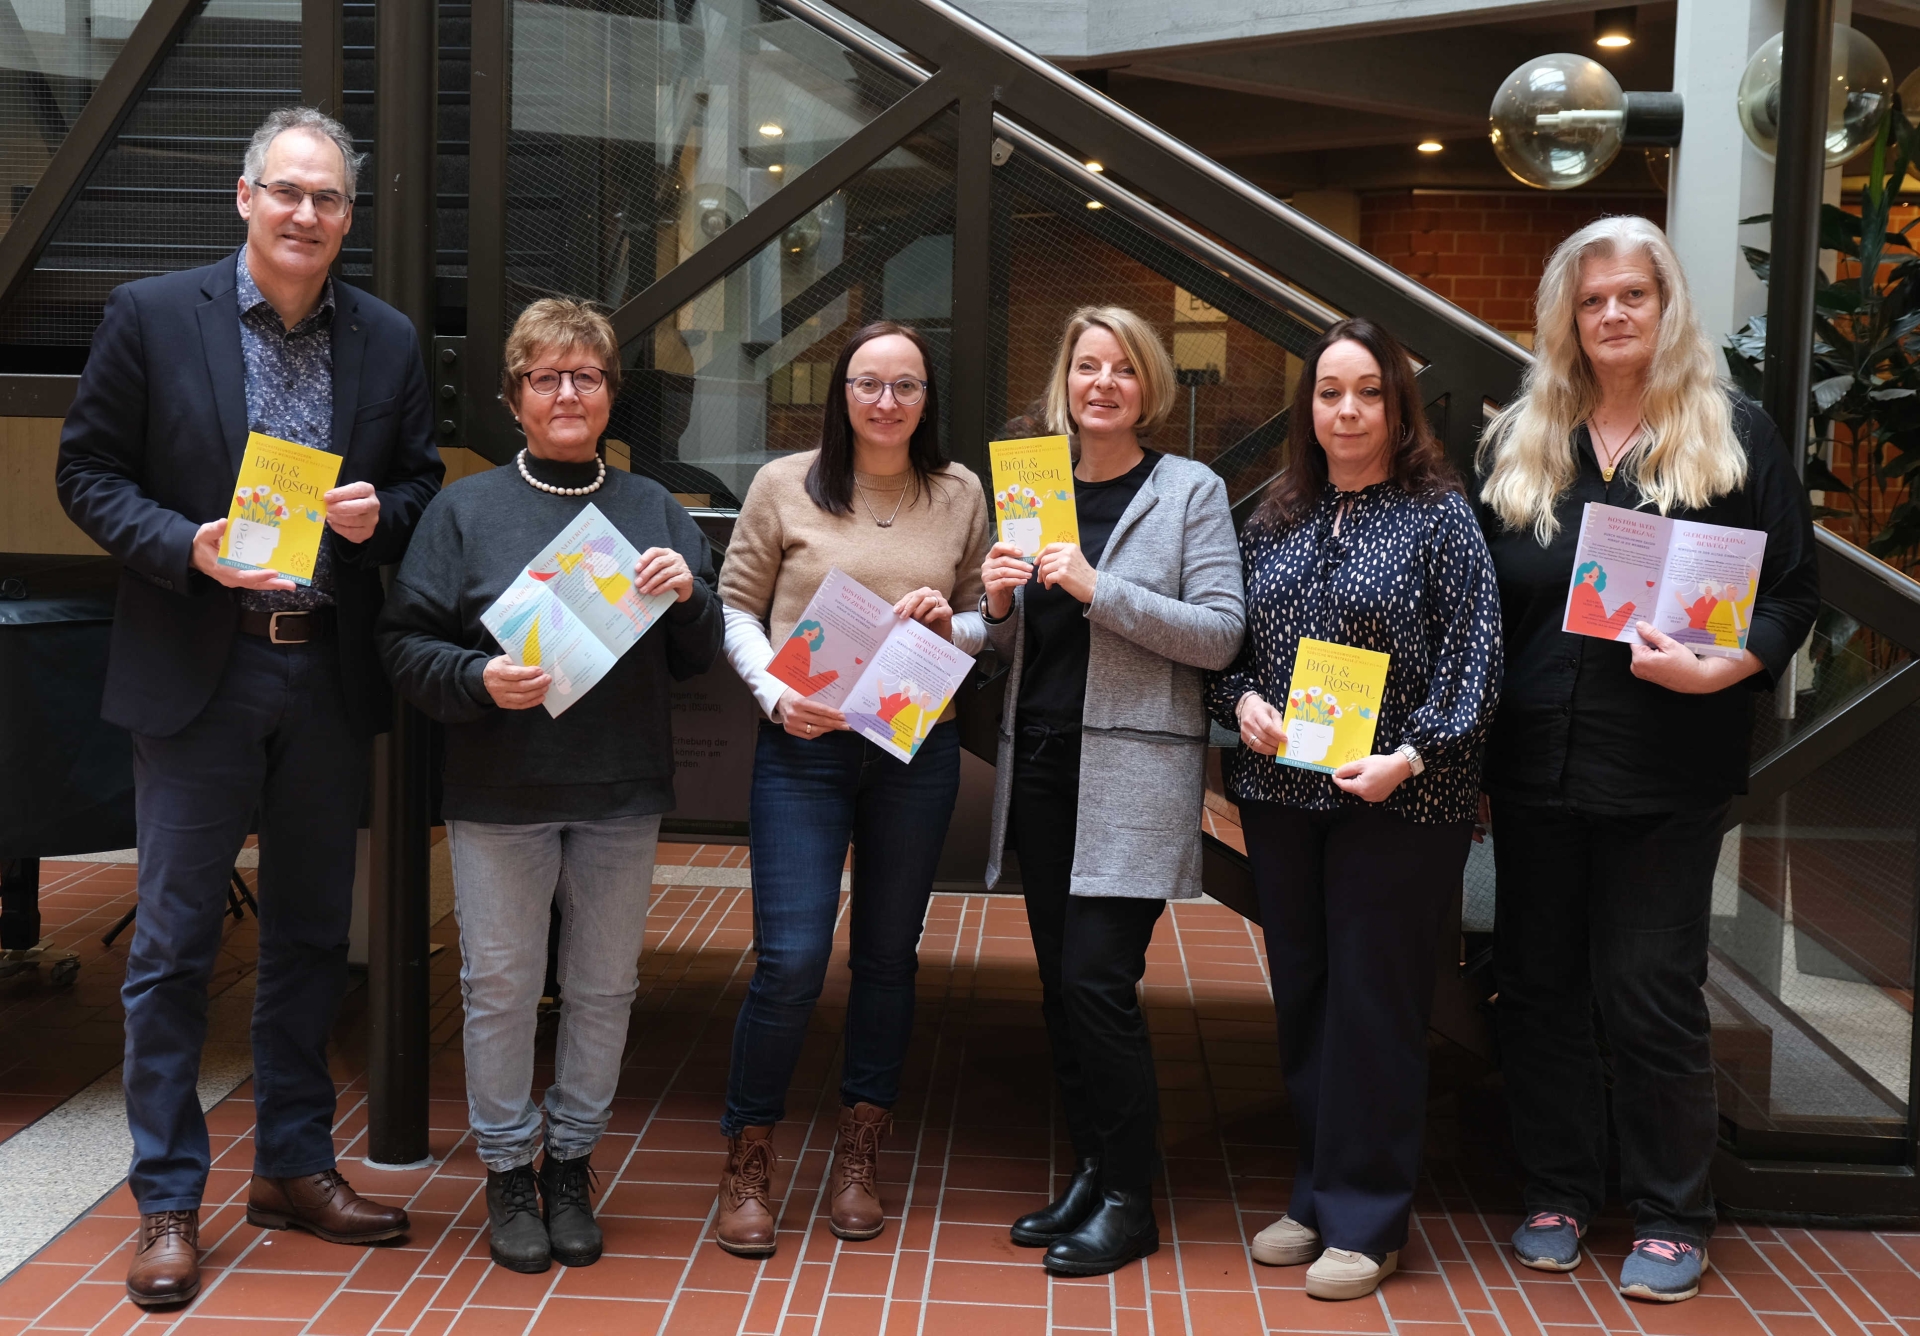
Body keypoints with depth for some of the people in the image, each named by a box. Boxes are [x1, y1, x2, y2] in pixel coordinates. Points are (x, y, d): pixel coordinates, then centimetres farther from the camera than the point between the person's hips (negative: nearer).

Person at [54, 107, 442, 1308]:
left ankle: (295, 1166, 28)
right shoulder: (152, 316, -2)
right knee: (174, 943, 3)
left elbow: (422, 485, 12)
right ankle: (168, 1200, 16)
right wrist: (188, 548, -17)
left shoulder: (389, 341, 6)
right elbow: (89, 474, -1)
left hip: (331, 677, 3)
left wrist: (379, 515, -10)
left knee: (313, 936, 13)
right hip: (197, 670, -3)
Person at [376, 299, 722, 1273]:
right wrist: (479, 680, -19)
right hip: (500, 791, -2)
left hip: (622, 794, 2)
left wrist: (688, 594, -10)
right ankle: (508, 1172, 22)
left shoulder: (654, 510, 9)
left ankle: (572, 1165, 27)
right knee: (501, 986, 6)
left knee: (604, 986, 10)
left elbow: (700, 659, 10)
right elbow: (405, 645, -1)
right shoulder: (467, 509, 2)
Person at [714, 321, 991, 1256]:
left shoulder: (960, 495, 7)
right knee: (791, 960, -7)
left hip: (918, 748, 3)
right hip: (804, 746, -3)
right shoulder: (785, 486, -1)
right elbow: (736, 606, 3)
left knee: (887, 956, 11)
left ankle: (857, 1160, 26)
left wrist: (951, 624, -9)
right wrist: (775, 691, -12)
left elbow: (988, 624, 14)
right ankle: (747, 1164, 13)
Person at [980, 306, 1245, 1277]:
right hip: (1040, 762, 6)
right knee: (1060, 984, 10)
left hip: (1132, 772, -5)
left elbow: (1220, 633, -10)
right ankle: (1089, 1171, 23)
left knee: (1098, 982, -9)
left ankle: (1128, 1199, 5)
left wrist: (1100, 589, -19)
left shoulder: (1189, 492, -1)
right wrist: (999, 605, -4)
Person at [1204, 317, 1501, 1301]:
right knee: (1301, 993, 12)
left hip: (1396, 803, -5)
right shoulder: (1275, 522, 11)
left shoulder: (1439, 517, -4)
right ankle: (1318, 1194, 25)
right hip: (1282, 794, 5)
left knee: (1374, 1004, -1)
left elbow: (1473, 655, -9)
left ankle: (1365, 1221, 11)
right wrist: (1241, 700, -4)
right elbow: (1229, 638, 16)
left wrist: (1407, 757, -18)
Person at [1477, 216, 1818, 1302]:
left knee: (1653, 997, 3)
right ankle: (1561, 1193, 26)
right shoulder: (1518, 442, 9)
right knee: (1539, 987, 10)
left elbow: (1793, 594, -1)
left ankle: (1672, 1219, 18)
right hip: (1535, 763, 4)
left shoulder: (1736, 435, 0)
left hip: (1669, 772, -3)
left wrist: (1721, 669, -20)